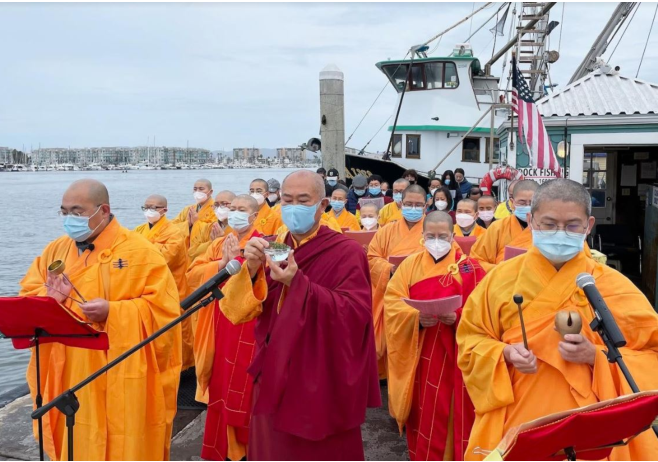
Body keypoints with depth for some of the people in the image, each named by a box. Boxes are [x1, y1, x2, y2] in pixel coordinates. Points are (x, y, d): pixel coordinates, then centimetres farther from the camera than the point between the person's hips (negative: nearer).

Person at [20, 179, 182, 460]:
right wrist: (47, 298, -12)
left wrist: (112, 312, -24)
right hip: (67, 378, 5)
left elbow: (164, 309, -14)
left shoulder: (140, 252, -10)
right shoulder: (55, 251, 9)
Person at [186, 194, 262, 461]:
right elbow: (193, 274, 1)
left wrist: (237, 262, -19)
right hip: (220, 322, 5)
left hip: (248, 324, -5)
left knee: (243, 384, 1)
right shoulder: (219, 244, 11)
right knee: (221, 383, 11)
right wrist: (222, 263, -12)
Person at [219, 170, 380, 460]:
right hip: (274, 375, 5)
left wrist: (298, 283, -30)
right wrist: (251, 270, -23)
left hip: (323, 381, -4)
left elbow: (355, 314, -21)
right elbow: (236, 309, -3)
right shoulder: (270, 249, 5)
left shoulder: (346, 252, -9)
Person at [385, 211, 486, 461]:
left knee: (452, 410, 4)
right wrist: (417, 318, -20)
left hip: (455, 354, -2)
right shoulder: (411, 265, 5)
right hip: (418, 353, 2)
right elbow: (392, 302, -3)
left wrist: (458, 317, -24)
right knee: (422, 410, 11)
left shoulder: (469, 267, -1)